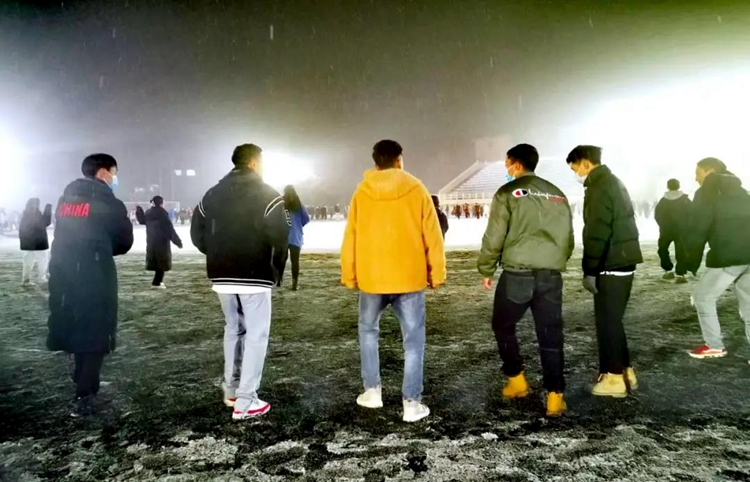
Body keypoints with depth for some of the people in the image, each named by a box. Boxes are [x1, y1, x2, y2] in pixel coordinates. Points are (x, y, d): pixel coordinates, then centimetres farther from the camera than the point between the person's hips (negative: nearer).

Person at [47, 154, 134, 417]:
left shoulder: (65, 199, 12)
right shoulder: (109, 203, -7)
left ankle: (83, 383, 31)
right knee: (95, 334, 2)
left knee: (77, 328, 19)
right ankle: (84, 396, 1)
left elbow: (66, 235, 16)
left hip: (63, 274, 7)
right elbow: (124, 242, -1)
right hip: (95, 276, -7)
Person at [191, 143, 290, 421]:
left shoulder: (213, 193, 10)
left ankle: (231, 390, 28)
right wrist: (275, 256, 4)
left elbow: (197, 233, 9)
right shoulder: (266, 194, -7)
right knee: (256, 335, 1)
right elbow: (280, 235, -16)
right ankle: (245, 402, 1)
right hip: (254, 276, -6)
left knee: (233, 329, 20)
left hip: (222, 276, 6)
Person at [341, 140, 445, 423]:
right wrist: (436, 274, 6)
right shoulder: (416, 190, -1)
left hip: (371, 278, 2)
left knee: (368, 330, 22)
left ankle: (372, 390, 24)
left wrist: (349, 276, 12)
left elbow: (351, 238, 3)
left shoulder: (362, 192, 2)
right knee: (413, 340, 7)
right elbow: (432, 236, -2)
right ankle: (412, 403, 8)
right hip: (409, 278, -1)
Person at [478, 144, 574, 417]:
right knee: (551, 336, 8)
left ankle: (517, 381, 21)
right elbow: (568, 238, 17)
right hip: (551, 277, 4)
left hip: (517, 274, -4)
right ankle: (555, 396, 6)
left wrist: (486, 270, 7)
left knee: (503, 326, 17)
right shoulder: (557, 194, 15)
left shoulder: (508, 193, -2)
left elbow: (494, 237, -5)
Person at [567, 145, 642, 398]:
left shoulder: (598, 188, -15)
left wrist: (589, 271, -17)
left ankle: (614, 378, 6)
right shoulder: (614, 183, 17)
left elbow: (596, 234, -21)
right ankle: (624, 371, 24)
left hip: (611, 265, -10)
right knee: (613, 320, 17)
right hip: (624, 261, 10)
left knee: (607, 322, -1)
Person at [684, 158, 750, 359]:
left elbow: (698, 230, -7)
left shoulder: (706, 193, -1)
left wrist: (691, 264, -2)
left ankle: (714, 345, 12)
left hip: (727, 257, -7)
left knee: (703, 297, 10)